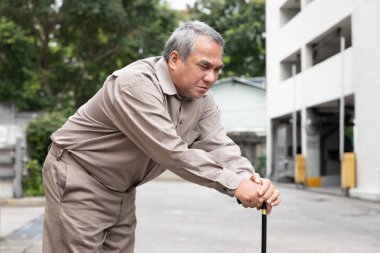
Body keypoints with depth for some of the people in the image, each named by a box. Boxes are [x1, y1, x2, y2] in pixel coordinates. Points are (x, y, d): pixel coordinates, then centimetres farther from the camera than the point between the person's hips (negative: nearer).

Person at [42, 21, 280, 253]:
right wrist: (234, 183, -30)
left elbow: (219, 147, -9)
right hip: (77, 177, -7)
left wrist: (250, 179, -29)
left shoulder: (202, 98, -3)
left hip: (122, 191, 8)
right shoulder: (136, 84, -28)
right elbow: (173, 153, -32)